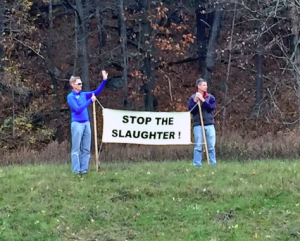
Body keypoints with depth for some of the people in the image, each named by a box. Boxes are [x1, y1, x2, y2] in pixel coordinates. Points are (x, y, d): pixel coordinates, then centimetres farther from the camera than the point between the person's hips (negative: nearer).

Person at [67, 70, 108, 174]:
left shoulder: (84, 94, 11)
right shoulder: (70, 97, -6)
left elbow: (96, 92, 10)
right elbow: (78, 109, -15)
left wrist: (104, 80, 0)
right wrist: (90, 101, -16)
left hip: (86, 123, 6)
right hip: (77, 123, -6)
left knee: (86, 149, 6)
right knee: (76, 149, -3)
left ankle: (84, 169, 11)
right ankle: (76, 170, -1)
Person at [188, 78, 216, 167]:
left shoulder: (210, 97, 5)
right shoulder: (193, 98, 2)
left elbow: (212, 108, -8)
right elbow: (191, 110, -5)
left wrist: (203, 100, -13)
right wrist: (195, 101, -15)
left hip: (209, 124, 2)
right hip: (198, 125, -1)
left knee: (211, 146, 2)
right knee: (198, 146, 0)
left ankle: (213, 164, 8)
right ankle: (197, 164, 2)